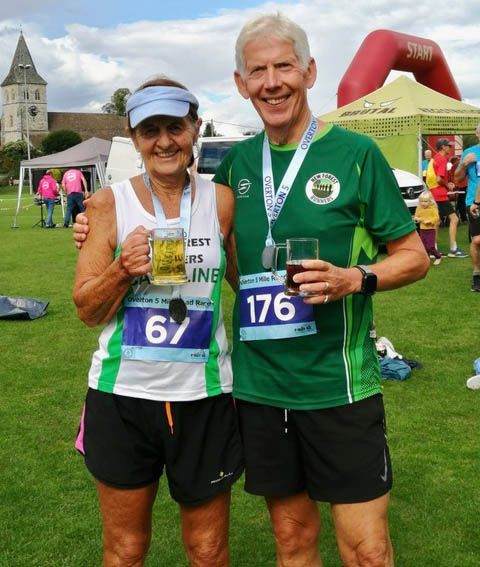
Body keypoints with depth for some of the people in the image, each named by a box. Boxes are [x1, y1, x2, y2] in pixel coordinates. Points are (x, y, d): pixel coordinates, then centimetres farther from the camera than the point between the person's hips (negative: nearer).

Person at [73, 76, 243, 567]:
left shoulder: (221, 200, -1)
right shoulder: (111, 204, -2)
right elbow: (86, 309, -2)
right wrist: (123, 268, -19)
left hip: (203, 395, 1)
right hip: (123, 394, 0)